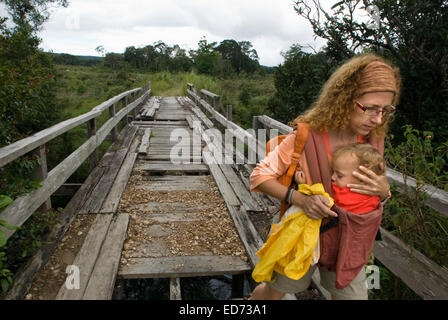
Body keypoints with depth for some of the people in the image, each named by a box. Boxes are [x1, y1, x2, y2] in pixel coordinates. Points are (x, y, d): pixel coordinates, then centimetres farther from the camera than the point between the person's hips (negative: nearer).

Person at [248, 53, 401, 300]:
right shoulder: (307, 136, -23)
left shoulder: (373, 140, -8)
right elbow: (259, 176, -19)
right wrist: (300, 199, -33)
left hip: (348, 240, 4)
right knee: (274, 291, 17)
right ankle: (251, 297, 50)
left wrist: (383, 192, -20)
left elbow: (373, 204, 5)